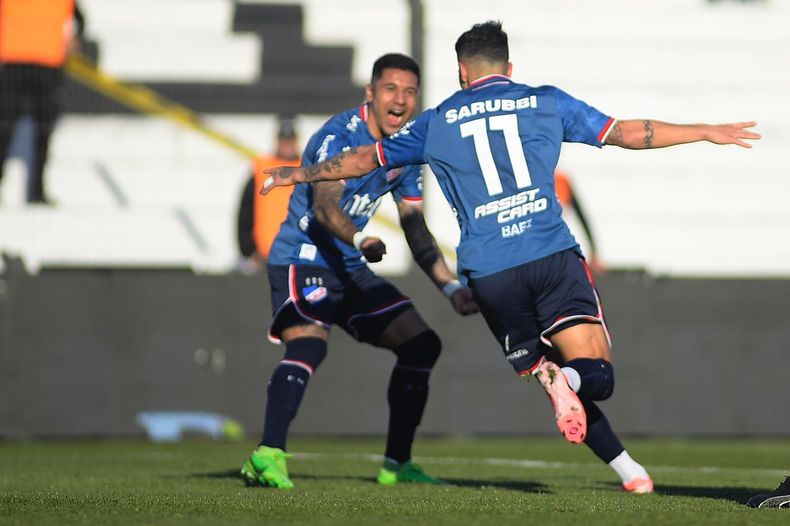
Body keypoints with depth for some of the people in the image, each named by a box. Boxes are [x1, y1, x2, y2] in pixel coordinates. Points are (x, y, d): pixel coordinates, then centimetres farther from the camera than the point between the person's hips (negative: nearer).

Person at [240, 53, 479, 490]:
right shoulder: (340, 135, -16)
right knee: (309, 343, -32)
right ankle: (268, 456, -40)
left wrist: (451, 287, 7)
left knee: (422, 344, 7)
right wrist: (359, 240, -50)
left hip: (352, 271, 9)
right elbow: (324, 206, -31)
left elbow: (416, 231, 16)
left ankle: (396, 464, 14)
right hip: (302, 261, -9)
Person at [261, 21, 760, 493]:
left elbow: (363, 159, 24)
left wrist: (295, 174, 40)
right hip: (554, 257, -1)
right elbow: (628, 132, 15)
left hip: (489, 274, 1)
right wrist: (708, 132, 26)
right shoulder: (546, 103, 13)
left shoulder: (437, 122, 16)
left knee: (541, 369, 12)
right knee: (596, 374, 0)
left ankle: (626, 467, -12)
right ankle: (569, 379, -38)